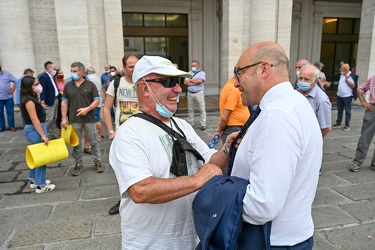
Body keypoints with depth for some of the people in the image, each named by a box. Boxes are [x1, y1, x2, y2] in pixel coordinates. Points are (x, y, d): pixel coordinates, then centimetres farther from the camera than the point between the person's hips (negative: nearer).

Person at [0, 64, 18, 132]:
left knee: (10, 112, 5)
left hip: (8, 97, 0)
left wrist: (13, 89, -4)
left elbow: (15, 81, 6)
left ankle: (11, 126, 15)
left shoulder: (7, 74, 1)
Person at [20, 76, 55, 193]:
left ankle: (34, 180, 31)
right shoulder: (29, 100, -20)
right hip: (35, 130, -10)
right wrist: (43, 135, -25)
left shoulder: (32, 98, 11)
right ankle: (41, 185, 4)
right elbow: (34, 119, -24)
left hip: (36, 129, 10)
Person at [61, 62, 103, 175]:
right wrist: (64, 118, 0)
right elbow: (64, 102, 7)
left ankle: (97, 162, 19)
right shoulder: (68, 86, 7)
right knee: (76, 144, 10)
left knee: (94, 142, 6)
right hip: (74, 120, 2)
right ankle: (78, 164, 22)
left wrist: (87, 109, -16)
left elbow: (97, 100, -2)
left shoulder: (90, 85, 0)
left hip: (89, 119, -2)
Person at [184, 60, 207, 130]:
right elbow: (185, 82, 0)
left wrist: (190, 80, -4)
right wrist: (195, 83, -8)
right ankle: (190, 123, 21)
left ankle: (203, 124, 0)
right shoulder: (189, 73, 13)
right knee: (190, 109, 10)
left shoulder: (202, 73, 2)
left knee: (202, 109, -4)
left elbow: (199, 80, -17)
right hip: (190, 93, 4)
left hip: (199, 92, -4)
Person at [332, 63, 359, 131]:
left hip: (347, 96, -7)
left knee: (348, 111, 1)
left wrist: (347, 80, -21)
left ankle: (347, 125, 7)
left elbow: (353, 86, -16)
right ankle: (338, 123, 23)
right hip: (339, 96, 7)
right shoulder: (342, 75, 12)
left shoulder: (351, 76, -12)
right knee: (339, 110, 14)